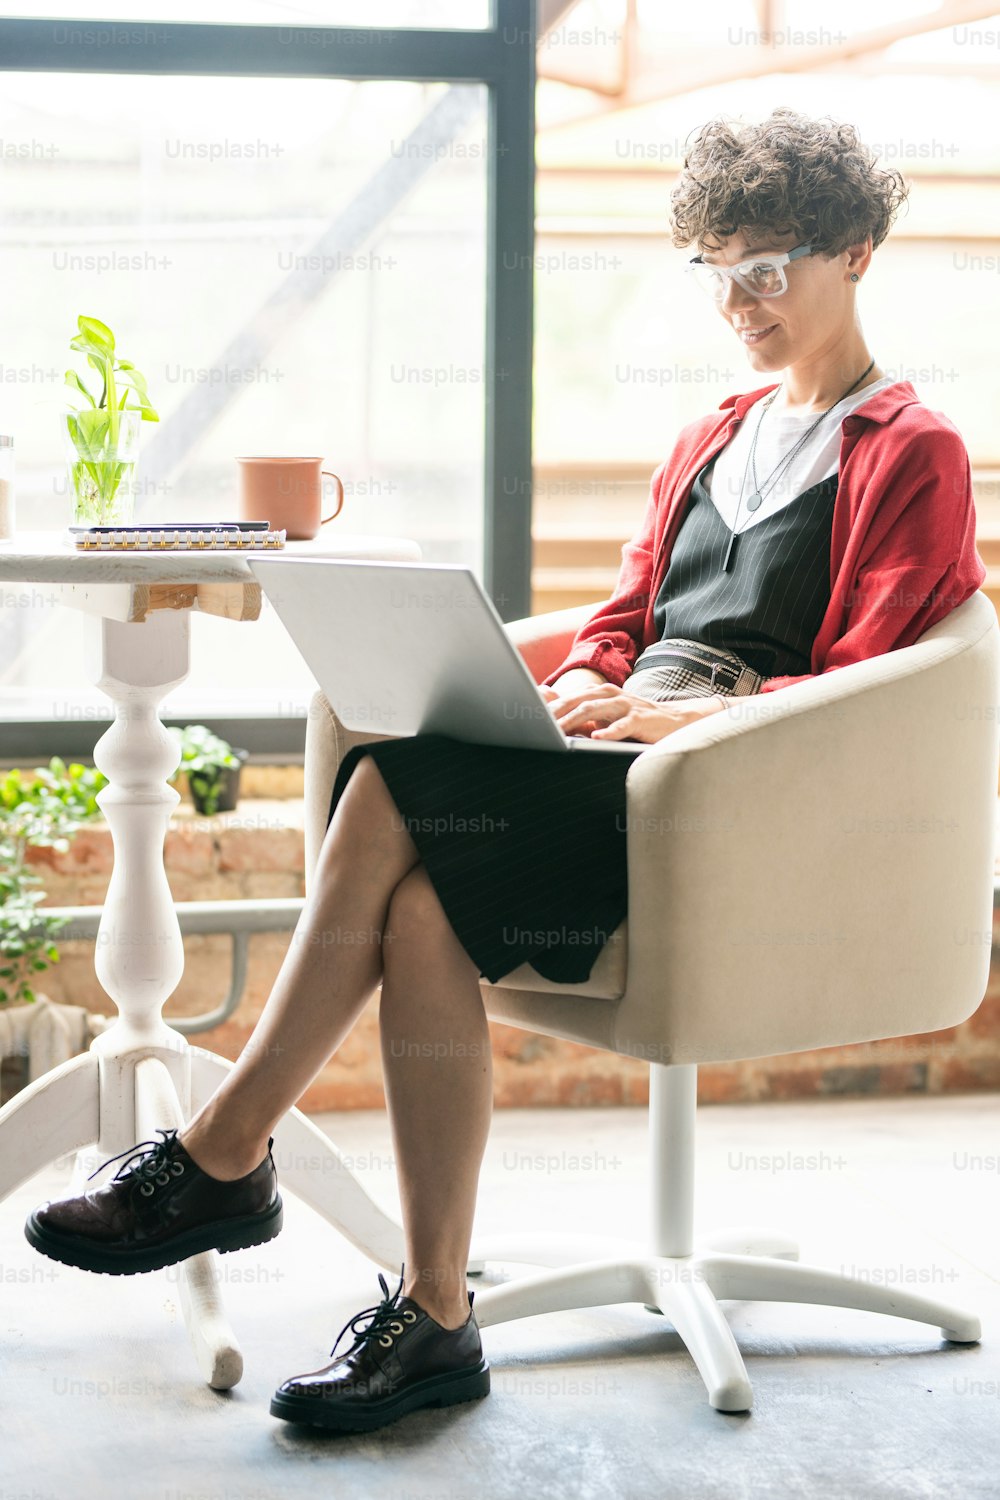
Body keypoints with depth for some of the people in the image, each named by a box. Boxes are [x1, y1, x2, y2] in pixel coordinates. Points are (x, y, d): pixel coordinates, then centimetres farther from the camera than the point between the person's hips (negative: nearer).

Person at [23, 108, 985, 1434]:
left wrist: (676, 716, -17)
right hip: (622, 755, 7)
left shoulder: (911, 455, 4)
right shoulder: (712, 442, 28)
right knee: (424, 904, -29)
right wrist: (584, 684, 0)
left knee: (395, 790, -29)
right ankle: (433, 1316, -29)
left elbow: (855, 696, -6)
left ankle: (223, 1156, -20)